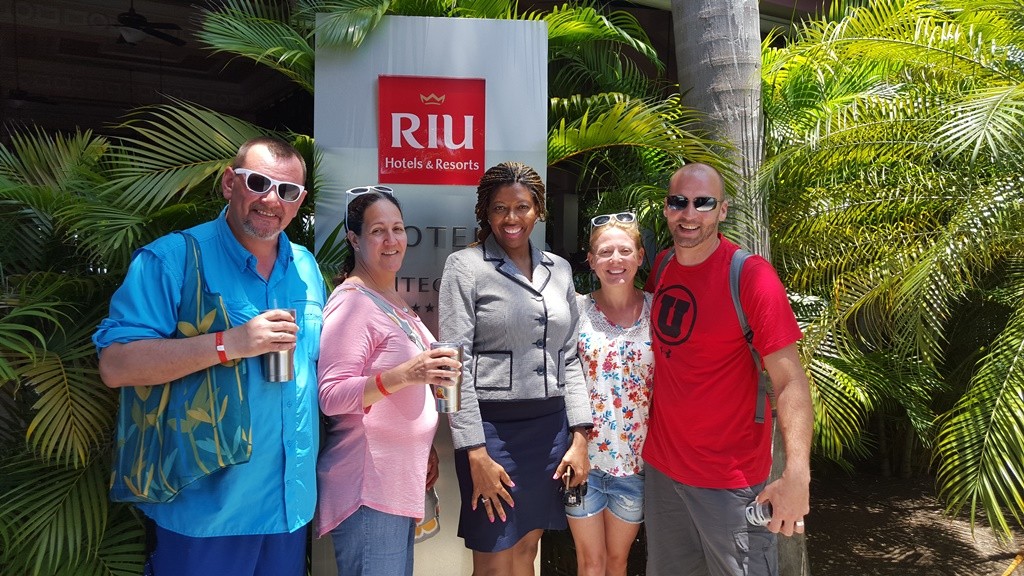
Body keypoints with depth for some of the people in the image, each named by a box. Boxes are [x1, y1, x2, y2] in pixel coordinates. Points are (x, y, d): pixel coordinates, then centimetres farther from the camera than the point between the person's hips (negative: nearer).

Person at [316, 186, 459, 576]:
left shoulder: (394, 302, 15)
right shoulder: (351, 303, -14)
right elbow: (331, 397, -21)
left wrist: (425, 449, 18)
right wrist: (404, 375, -32)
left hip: (401, 482, 9)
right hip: (367, 488, -9)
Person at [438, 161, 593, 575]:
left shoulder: (558, 269, 10)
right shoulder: (465, 265, -5)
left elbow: (570, 358, 12)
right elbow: (456, 364, -10)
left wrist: (579, 437, 5)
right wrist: (476, 454, -14)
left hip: (551, 427, 5)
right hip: (493, 426, -4)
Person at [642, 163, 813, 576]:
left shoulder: (749, 274, -17)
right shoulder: (662, 266, 2)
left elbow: (789, 380, -21)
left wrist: (797, 474, -29)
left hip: (730, 479, -6)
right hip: (660, 464, 6)